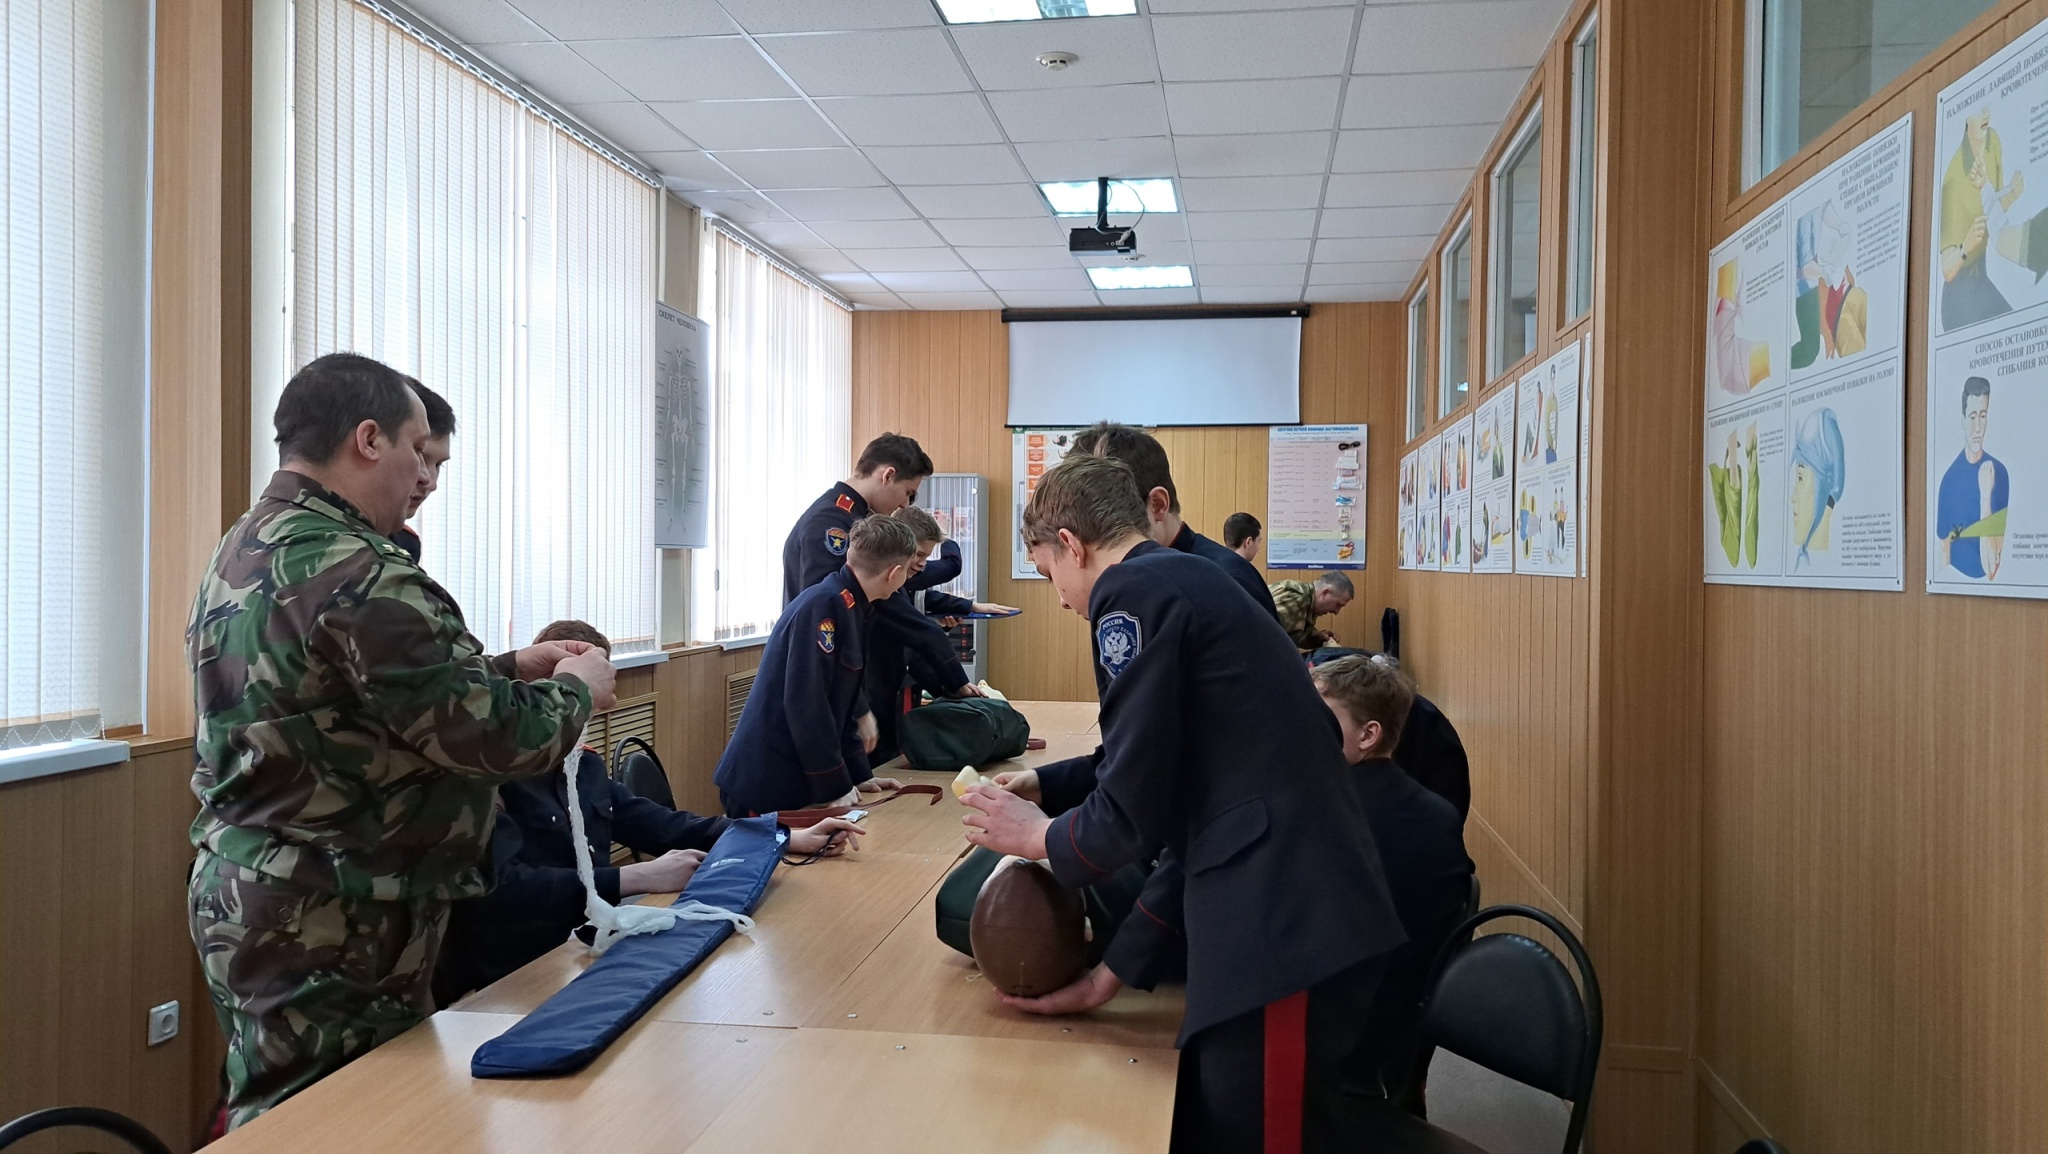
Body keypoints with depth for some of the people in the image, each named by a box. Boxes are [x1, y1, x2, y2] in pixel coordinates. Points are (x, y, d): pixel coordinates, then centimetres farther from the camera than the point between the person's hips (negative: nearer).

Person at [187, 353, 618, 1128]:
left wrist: (511, 667, 14)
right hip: (328, 930, -10)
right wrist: (575, 688, -2)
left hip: (244, 898, 10)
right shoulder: (355, 577, -23)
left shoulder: (243, 553, 10)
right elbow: (498, 738, -21)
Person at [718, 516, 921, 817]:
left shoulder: (852, 609, 11)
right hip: (765, 786, -9)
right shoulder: (823, 605, -19)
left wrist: (859, 775, 11)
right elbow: (804, 703, -23)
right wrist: (836, 786, -18)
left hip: (797, 783, 9)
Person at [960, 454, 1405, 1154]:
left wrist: (1039, 837, 10)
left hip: (1284, 938, -9)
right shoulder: (1192, 583, 21)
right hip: (1301, 917, 9)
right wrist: (1112, 973, 23)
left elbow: (1130, 814, -11)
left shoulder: (1133, 592, -7)